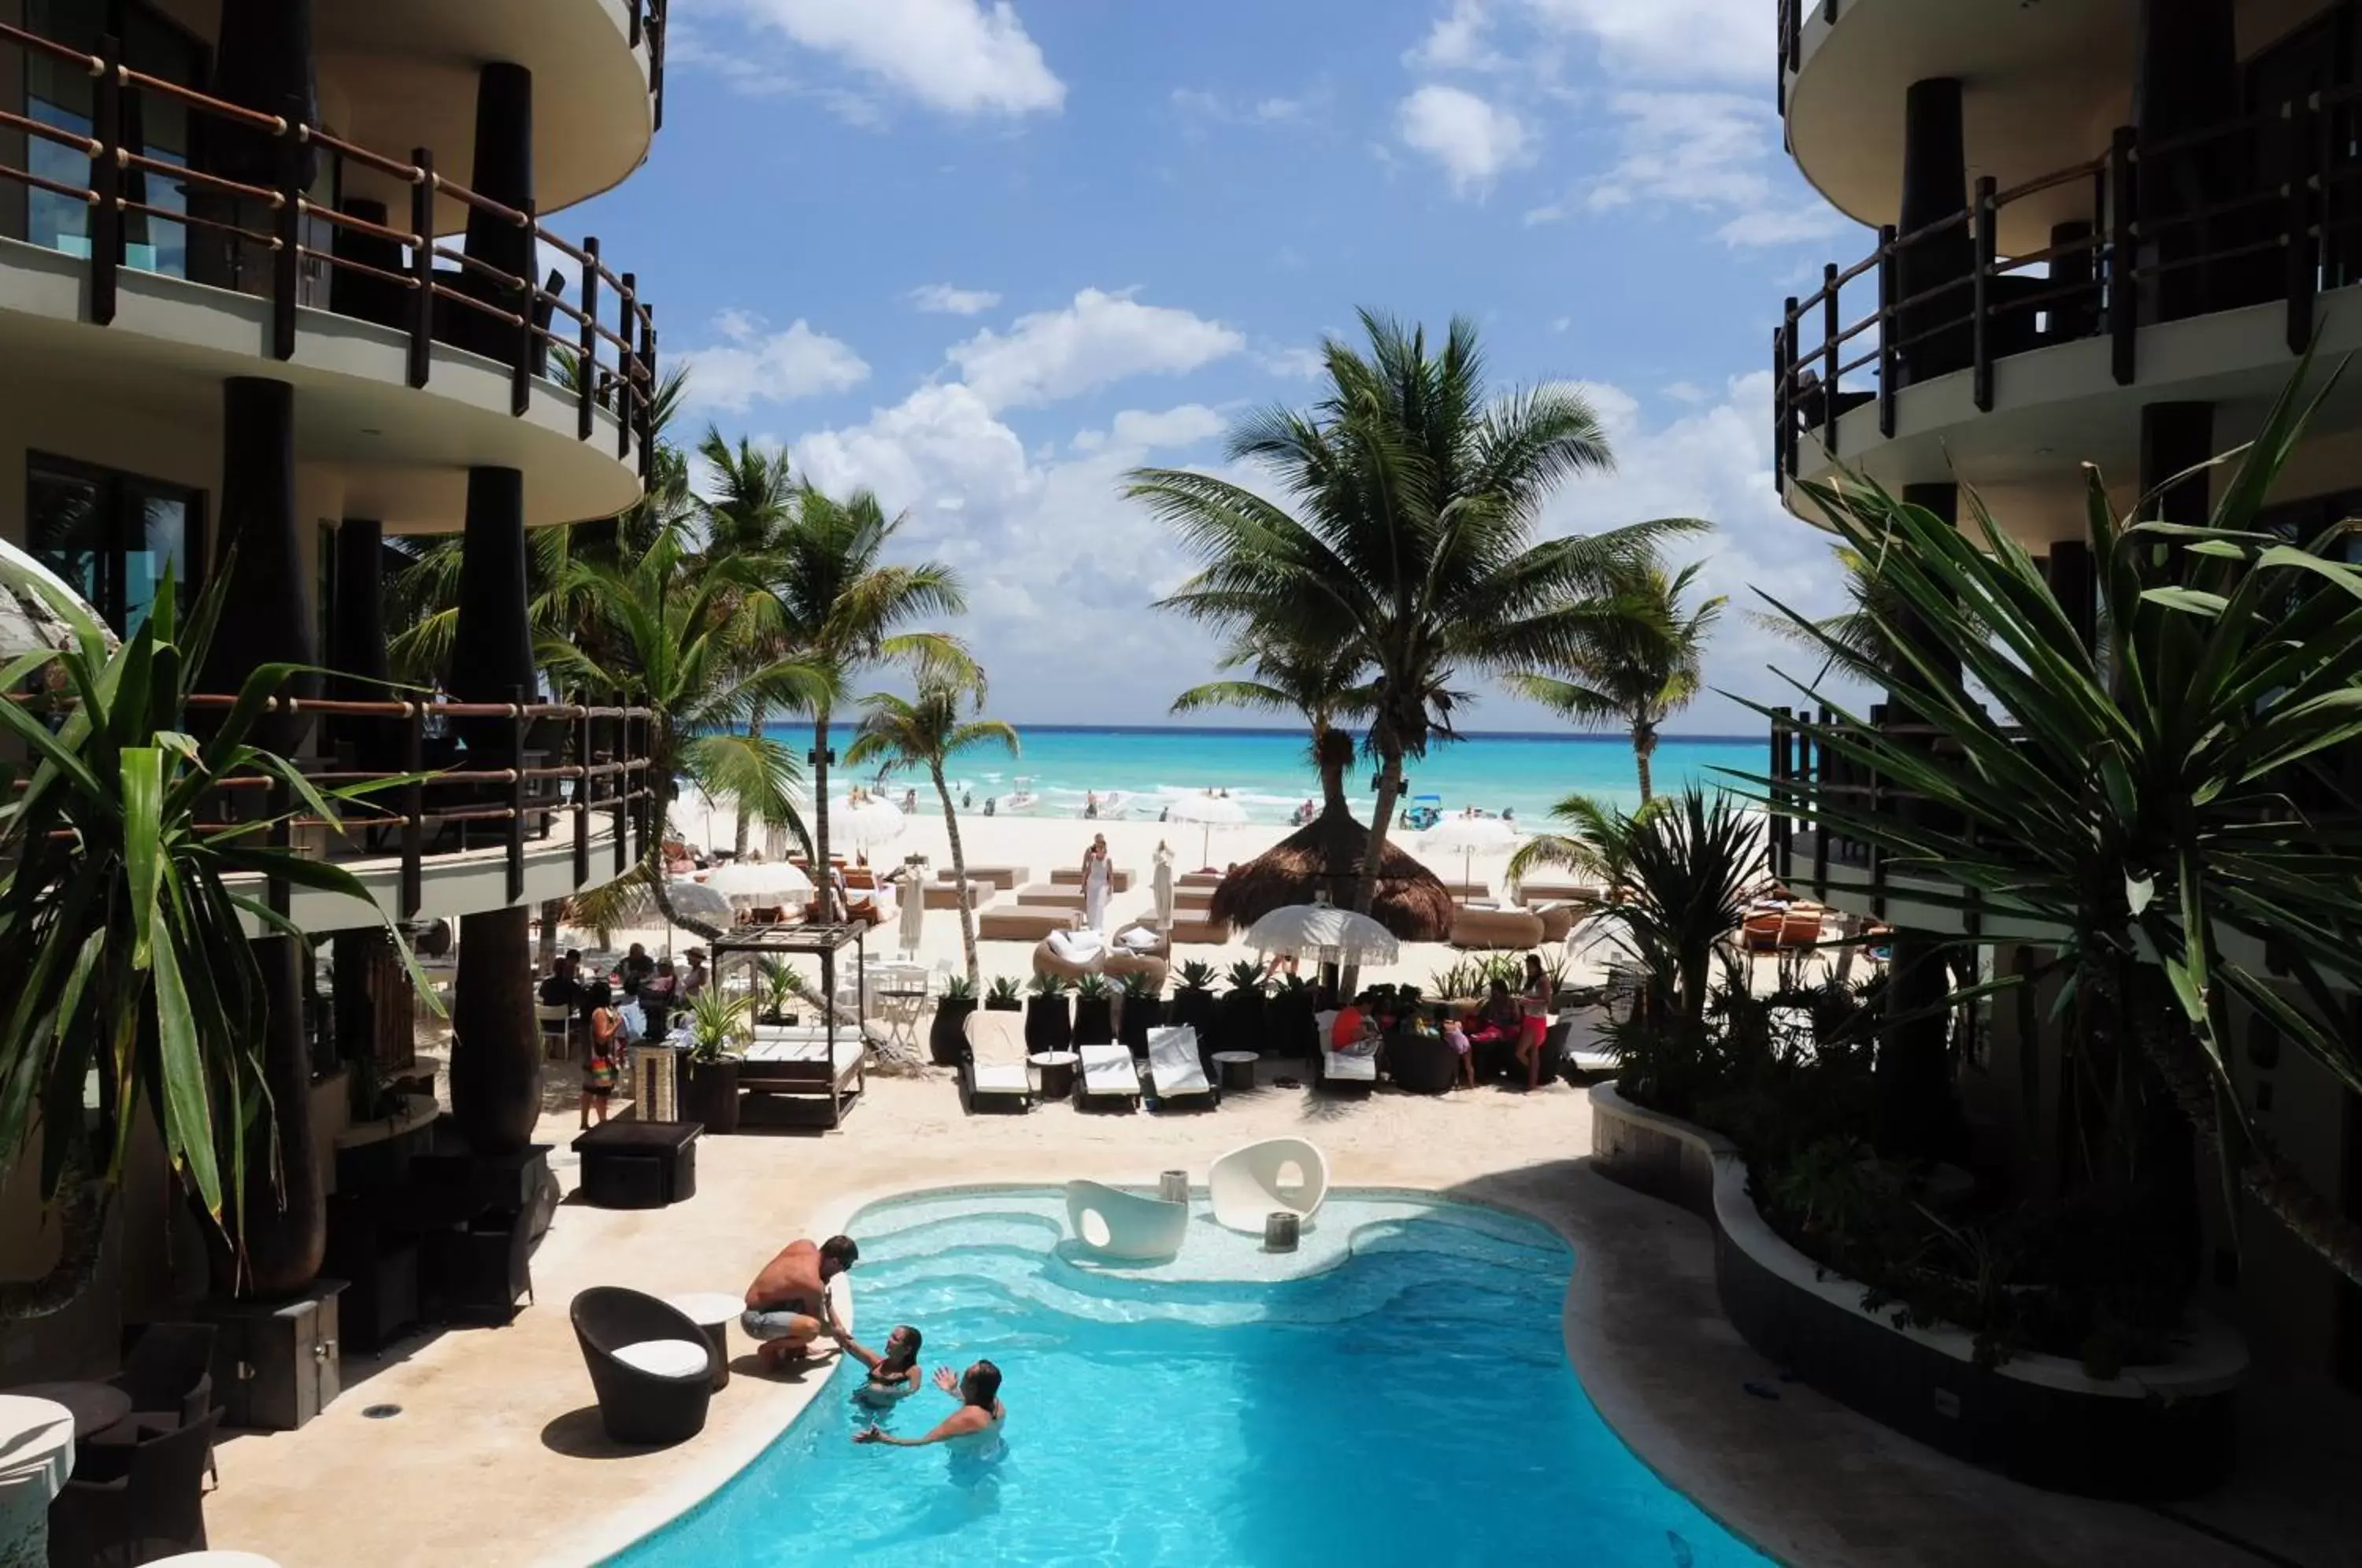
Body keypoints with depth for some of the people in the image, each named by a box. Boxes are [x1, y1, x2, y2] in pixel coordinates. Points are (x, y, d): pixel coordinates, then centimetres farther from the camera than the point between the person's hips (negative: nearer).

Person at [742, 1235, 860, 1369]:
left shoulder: (807, 1246, -3)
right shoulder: (813, 1283, -25)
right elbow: (819, 1324, -10)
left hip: (757, 1305, 10)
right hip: (756, 1320, -10)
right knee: (812, 1327, -31)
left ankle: (795, 1346, 19)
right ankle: (768, 1350, -6)